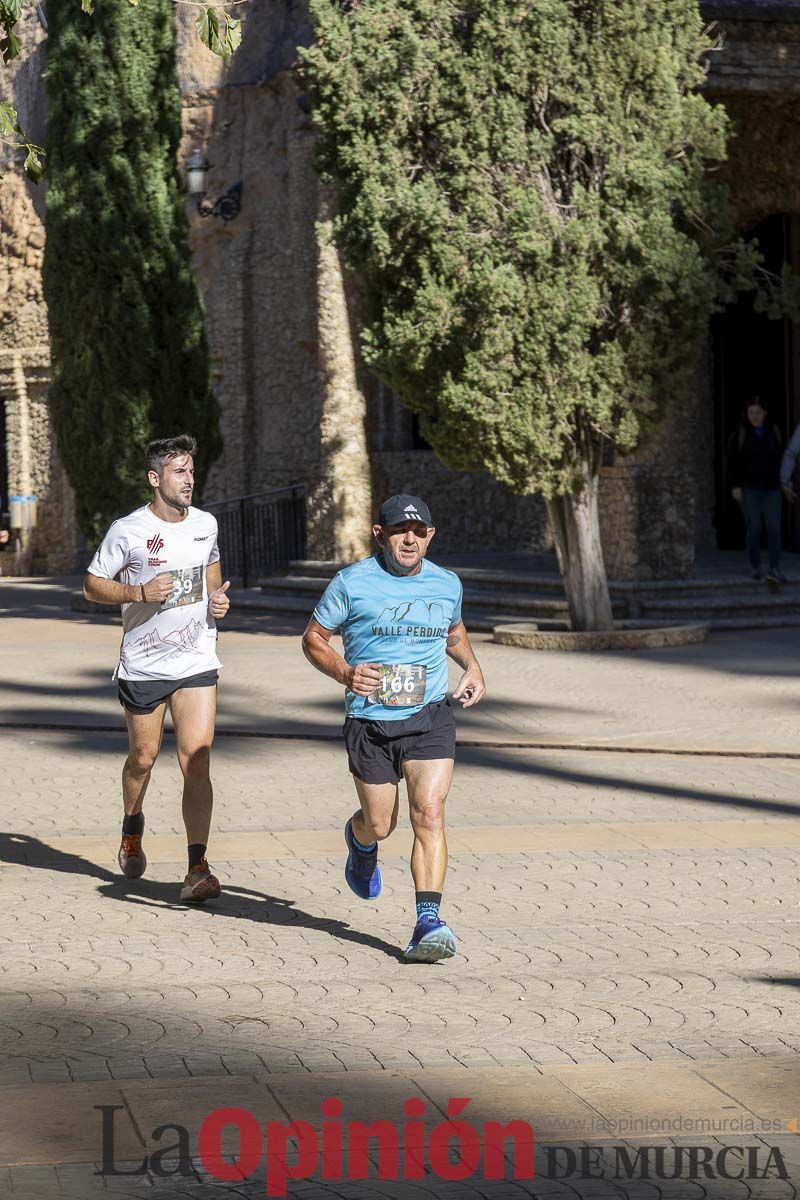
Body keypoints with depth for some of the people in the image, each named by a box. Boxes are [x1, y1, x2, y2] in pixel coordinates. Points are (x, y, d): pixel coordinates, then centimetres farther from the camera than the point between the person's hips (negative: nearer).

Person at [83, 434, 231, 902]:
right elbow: (92, 585, -2)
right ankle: (132, 825, 44)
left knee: (196, 761, -10)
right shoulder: (128, 531, -9)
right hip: (143, 665, -2)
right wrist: (140, 592, -18)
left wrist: (219, 596, 4)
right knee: (143, 758, 12)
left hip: (197, 664, 2)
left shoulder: (206, 524, 4)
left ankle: (198, 869, -11)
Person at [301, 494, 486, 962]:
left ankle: (428, 921, -17)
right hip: (369, 722, -1)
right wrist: (344, 673, -16)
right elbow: (314, 638, 3)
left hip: (430, 717, 1)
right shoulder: (353, 582, -5)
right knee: (380, 825, 9)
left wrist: (472, 667, 9)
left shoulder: (447, 584, 7)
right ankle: (360, 840, 48)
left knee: (430, 814, -15)